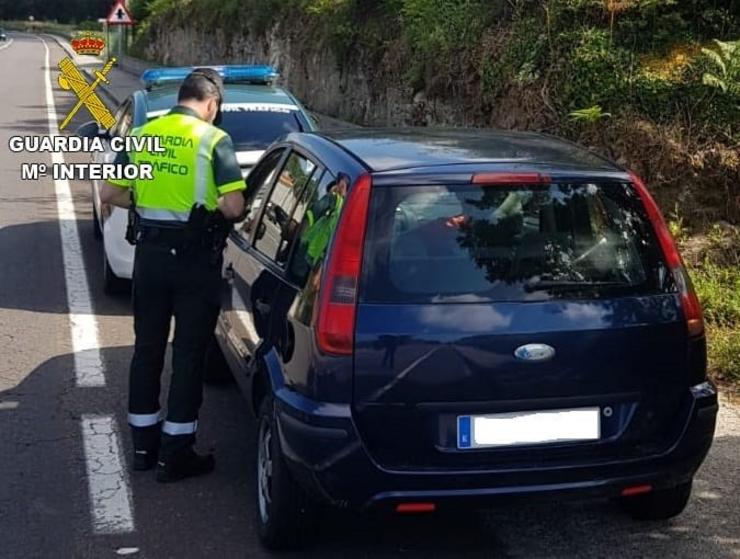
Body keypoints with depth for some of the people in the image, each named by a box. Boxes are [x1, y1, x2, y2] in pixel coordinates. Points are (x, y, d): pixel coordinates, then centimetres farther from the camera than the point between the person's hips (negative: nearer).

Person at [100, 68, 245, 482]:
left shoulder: (141, 134, 4)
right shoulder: (214, 139, -10)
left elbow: (111, 193, 6)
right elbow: (233, 206, -16)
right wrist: (212, 207, 5)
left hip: (150, 252, 5)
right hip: (196, 257, -4)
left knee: (147, 348, 15)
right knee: (189, 353, 4)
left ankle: (144, 444, 24)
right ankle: (175, 454, 9)